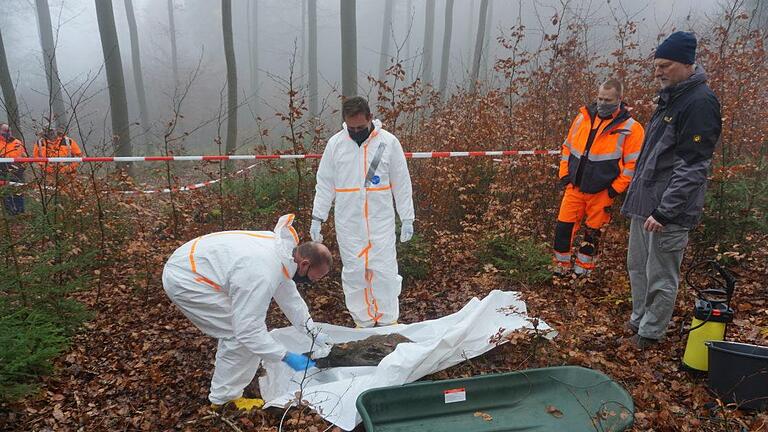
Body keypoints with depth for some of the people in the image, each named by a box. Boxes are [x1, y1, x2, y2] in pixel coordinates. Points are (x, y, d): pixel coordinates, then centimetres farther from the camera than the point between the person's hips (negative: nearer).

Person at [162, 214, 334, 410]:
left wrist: (315, 333, 13)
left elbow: (290, 297, 11)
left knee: (240, 320, 18)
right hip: (183, 280, -9)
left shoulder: (282, 247, -1)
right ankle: (224, 398, 9)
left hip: (191, 263, 9)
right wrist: (286, 357, -17)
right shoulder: (262, 276, -30)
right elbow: (249, 331, -26)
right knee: (242, 335, -8)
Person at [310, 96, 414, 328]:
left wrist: (407, 218, 0)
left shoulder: (389, 142, -3)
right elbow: (324, 184, 6)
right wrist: (317, 217, 2)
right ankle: (362, 321, 22)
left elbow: (402, 184, 1)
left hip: (381, 222, -1)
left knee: (385, 270, 1)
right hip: (348, 223, 2)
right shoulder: (335, 143, 1)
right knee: (353, 273, 7)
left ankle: (388, 321, 17)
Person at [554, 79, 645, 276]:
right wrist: (565, 175, 6)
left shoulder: (630, 127, -7)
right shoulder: (583, 117, 4)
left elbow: (633, 164, -8)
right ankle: (562, 266, 20)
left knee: (592, 232, 11)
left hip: (601, 192, -3)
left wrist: (615, 189, -11)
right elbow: (567, 147, 12)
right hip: (574, 187, 3)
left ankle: (583, 268, 28)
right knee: (563, 226, 3)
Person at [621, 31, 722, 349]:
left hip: (669, 211, -9)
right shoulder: (670, 98, 14)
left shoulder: (700, 102, -15)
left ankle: (650, 332, 20)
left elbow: (691, 167, -20)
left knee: (661, 278, 4)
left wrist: (664, 211, -23)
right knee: (637, 268, 19)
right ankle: (638, 320, 35)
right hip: (644, 202, 9)